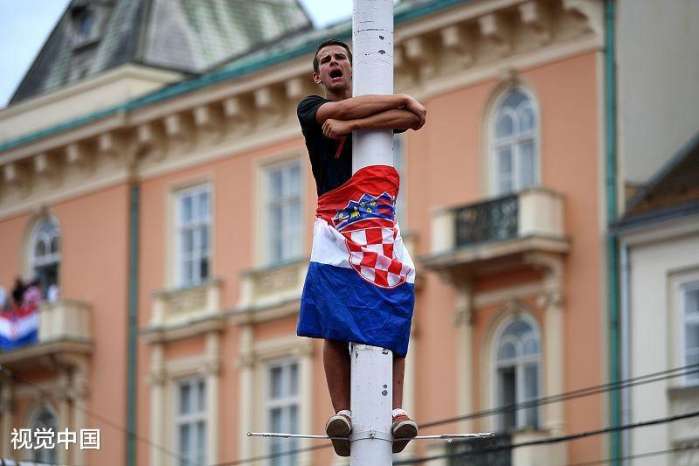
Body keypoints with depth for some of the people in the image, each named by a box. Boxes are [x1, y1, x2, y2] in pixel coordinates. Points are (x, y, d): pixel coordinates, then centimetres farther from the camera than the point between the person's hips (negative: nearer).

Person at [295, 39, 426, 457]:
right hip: (335, 227, -2)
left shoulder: (383, 104, 23)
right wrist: (403, 99, 2)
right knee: (335, 324, -11)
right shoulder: (310, 108, 18)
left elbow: (414, 118, 0)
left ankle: (396, 409, -15)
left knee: (393, 323, -9)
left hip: (383, 226, 2)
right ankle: (342, 411, -17)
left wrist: (350, 125, -8)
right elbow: (342, 108, -5)